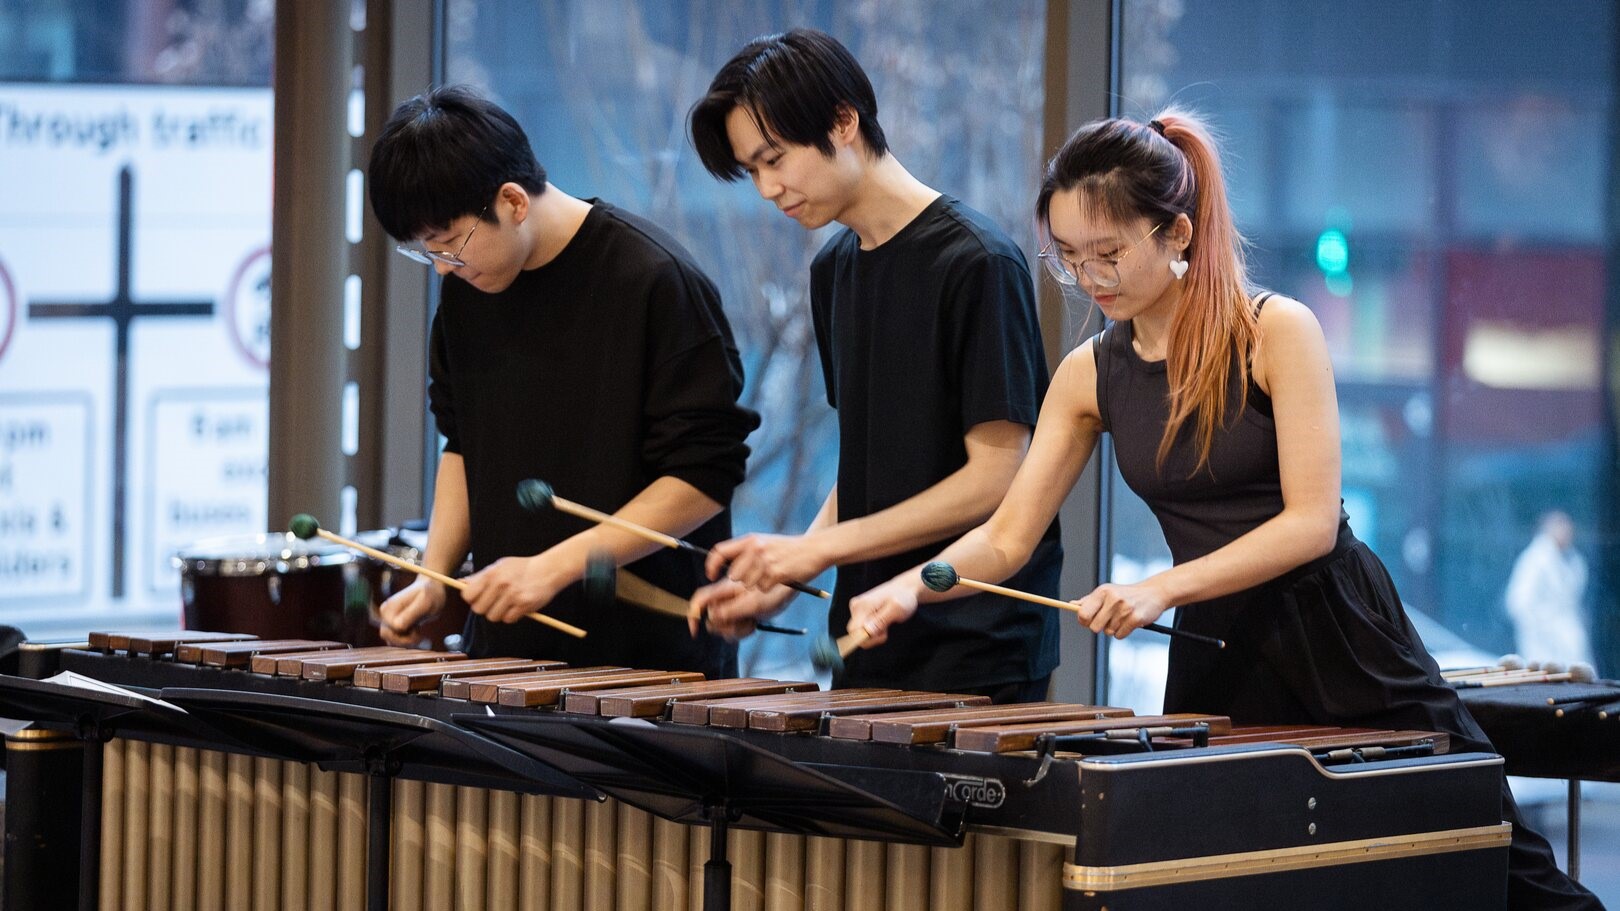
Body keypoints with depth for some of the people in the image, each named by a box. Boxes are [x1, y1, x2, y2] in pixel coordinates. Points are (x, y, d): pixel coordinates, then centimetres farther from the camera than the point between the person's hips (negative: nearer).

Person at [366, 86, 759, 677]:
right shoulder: (466, 288, 5)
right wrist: (434, 577, 4)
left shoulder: (656, 281, -16)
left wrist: (554, 566, -21)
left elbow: (705, 474, -16)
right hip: (508, 649, 6)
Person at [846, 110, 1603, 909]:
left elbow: (1312, 522, -17)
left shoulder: (1277, 332, -12)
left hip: (1336, 639, -4)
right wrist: (912, 588, -17)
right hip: (1214, 656, 4)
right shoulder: (1090, 376, 2)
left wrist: (1160, 588, -25)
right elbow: (1007, 538, 2)